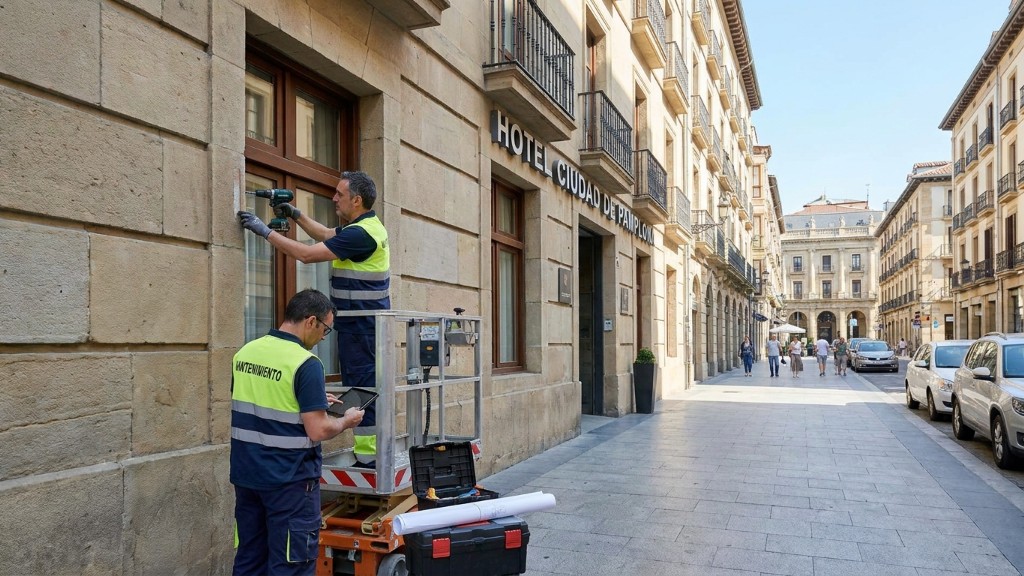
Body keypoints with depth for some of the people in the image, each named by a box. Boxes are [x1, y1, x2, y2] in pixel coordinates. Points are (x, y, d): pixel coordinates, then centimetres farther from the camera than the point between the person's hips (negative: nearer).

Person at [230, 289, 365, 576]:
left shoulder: (244, 353, 4)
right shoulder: (306, 363, -19)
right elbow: (318, 431, -20)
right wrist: (347, 421, -1)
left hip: (246, 474, 7)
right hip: (289, 479, -7)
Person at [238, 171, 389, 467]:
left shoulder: (360, 233, -19)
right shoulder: (366, 226, 13)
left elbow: (307, 254, -19)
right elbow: (326, 234, 30)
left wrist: (265, 231, -11)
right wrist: (296, 215, 24)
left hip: (361, 328, -10)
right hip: (364, 324, 10)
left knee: (362, 387, -6)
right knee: (367, 387, 13)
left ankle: (366, 456, 0)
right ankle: (373, 451, 21)